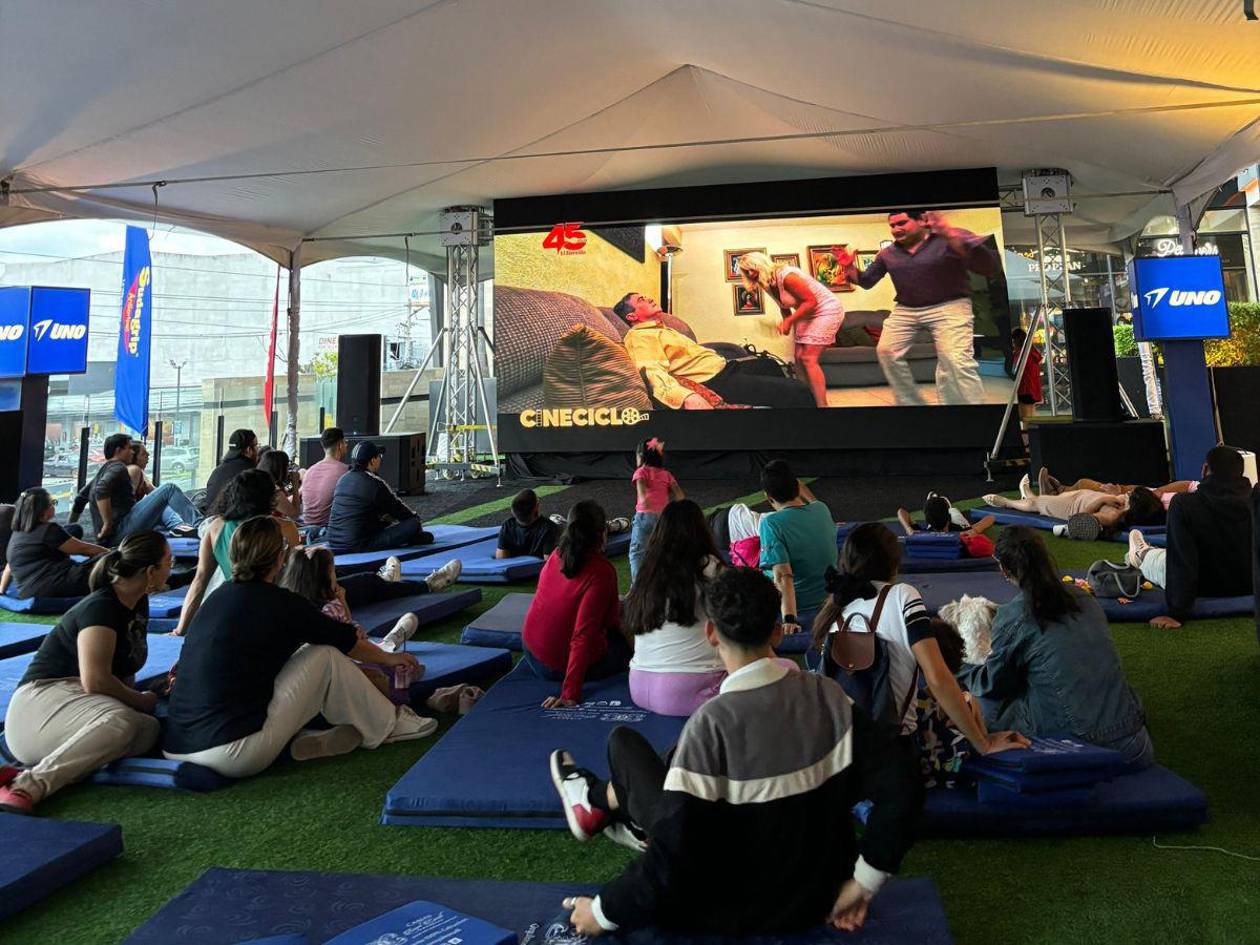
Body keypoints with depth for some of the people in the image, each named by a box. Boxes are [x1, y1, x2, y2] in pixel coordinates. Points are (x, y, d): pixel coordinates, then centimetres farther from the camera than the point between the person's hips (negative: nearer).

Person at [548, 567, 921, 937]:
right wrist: (863, 882, -4)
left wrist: (606, 912, -12)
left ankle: (596, 802, 38)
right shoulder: (828, 694, -12)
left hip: (739, 909, -5)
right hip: (819, 895, 5)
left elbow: (675, 854, -28)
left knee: (624, 741, 8)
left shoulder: (713, 721, -27)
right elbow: (901, 789, -14)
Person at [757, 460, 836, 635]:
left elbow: (783, 576, -25)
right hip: (830, 606, 7)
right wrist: (800, 486, 41)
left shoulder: (770, 523, -15)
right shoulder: (822, 510, 1)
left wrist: (789, 620, -30)